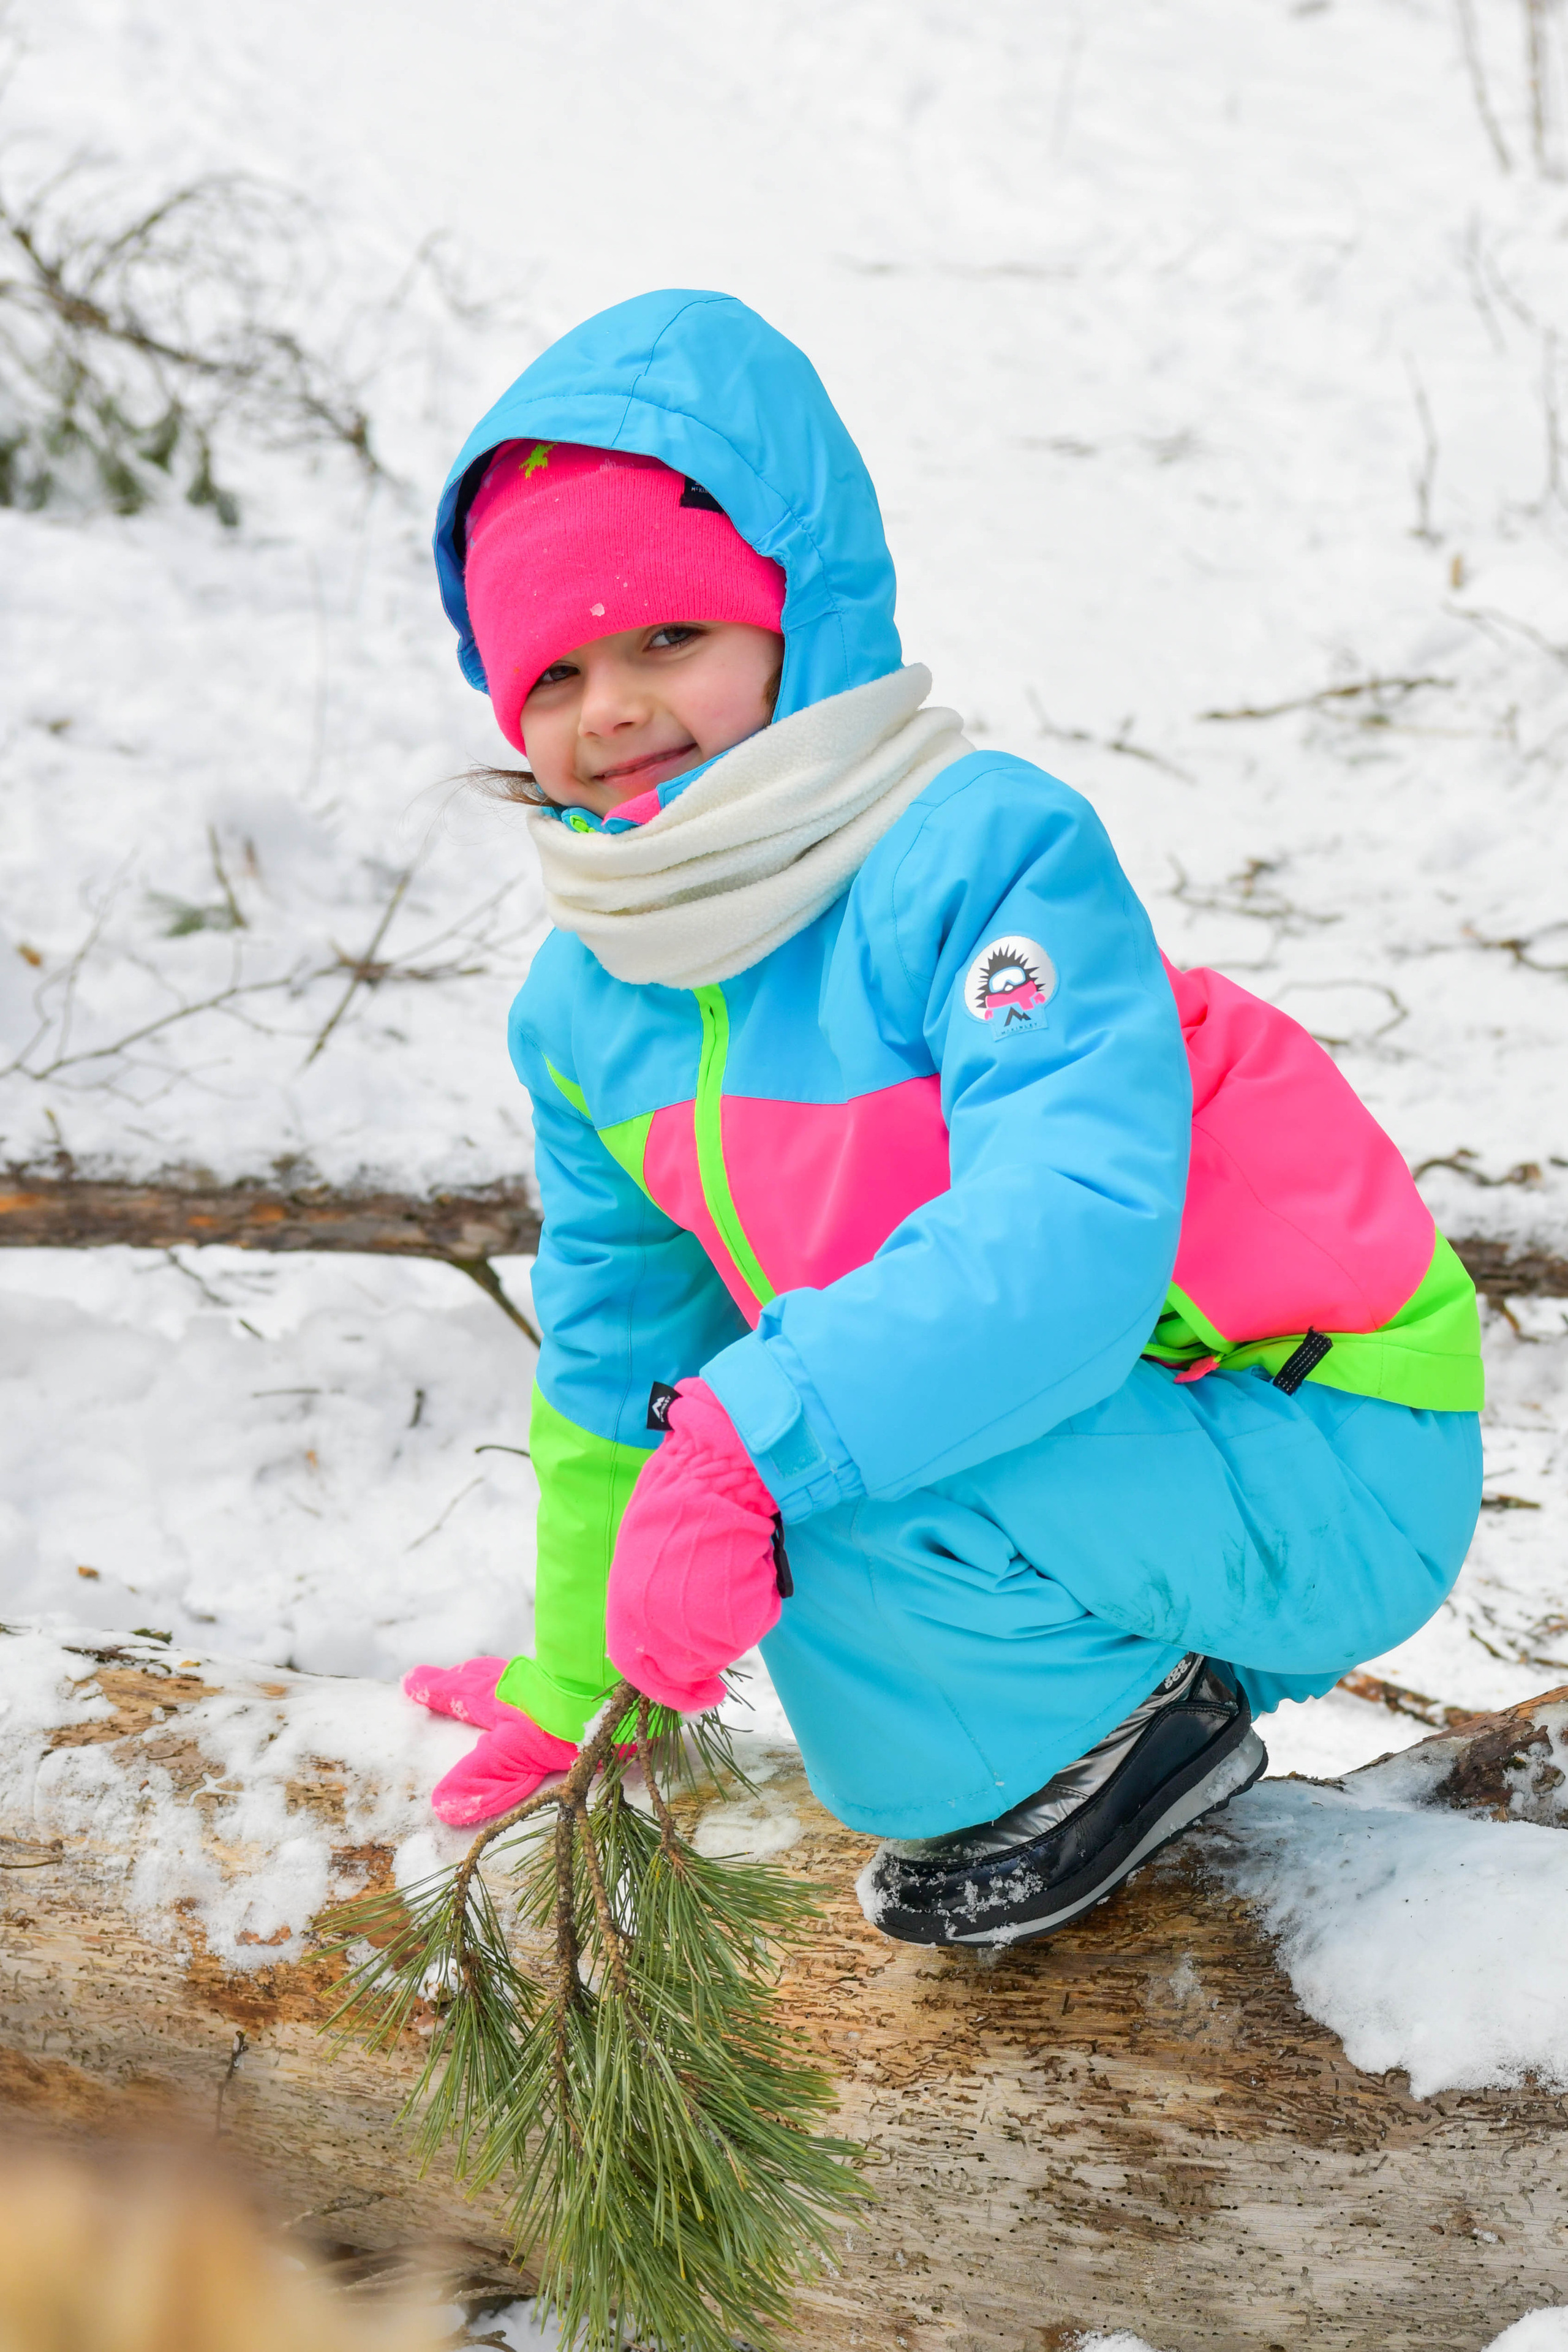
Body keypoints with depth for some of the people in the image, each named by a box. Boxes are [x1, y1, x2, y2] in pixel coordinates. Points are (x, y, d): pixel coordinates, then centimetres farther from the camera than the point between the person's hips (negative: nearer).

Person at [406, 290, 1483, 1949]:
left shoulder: (983, 849, -23)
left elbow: (1075, 1232, -37)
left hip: (1331, 1462, -9)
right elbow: (616, 1358, 15)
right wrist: (566, 1688, 24)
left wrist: (749, 1439, -47)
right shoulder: (582, 1008, 2)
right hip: (1055, 1430, 9)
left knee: (825, 1496, -28)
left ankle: (1133, 1734, -1)